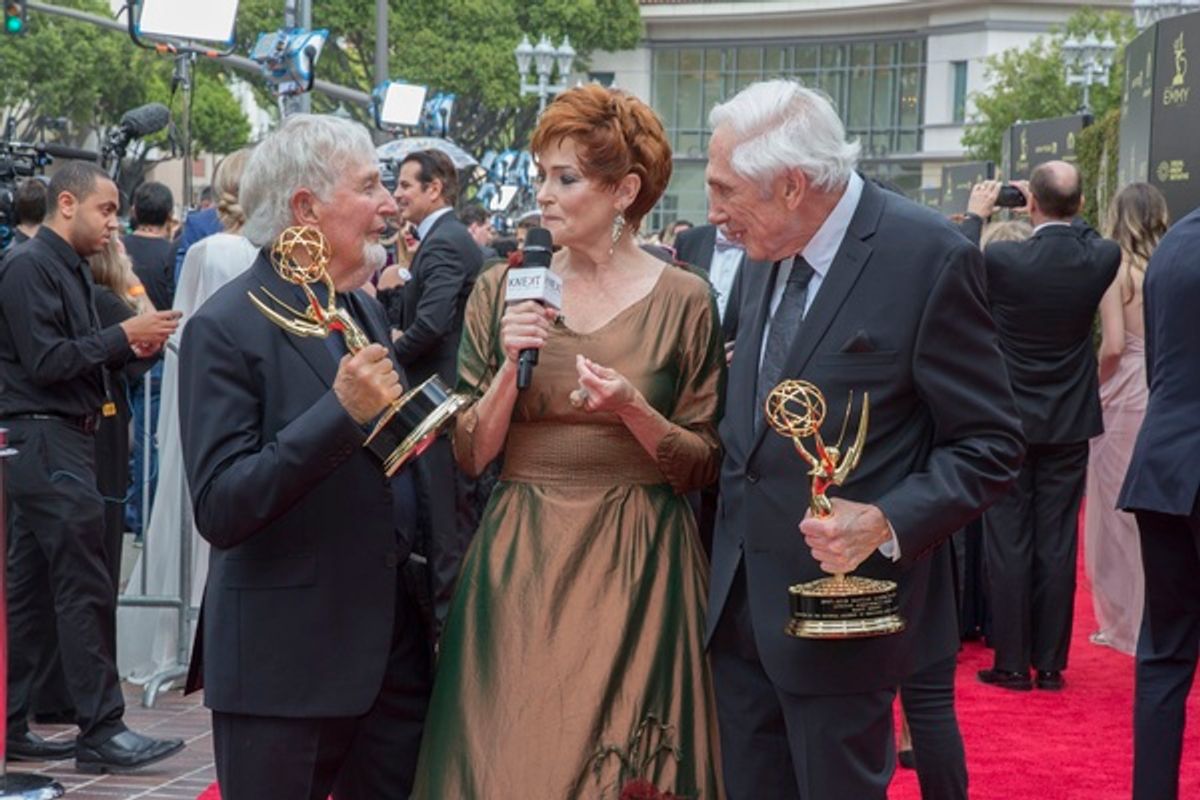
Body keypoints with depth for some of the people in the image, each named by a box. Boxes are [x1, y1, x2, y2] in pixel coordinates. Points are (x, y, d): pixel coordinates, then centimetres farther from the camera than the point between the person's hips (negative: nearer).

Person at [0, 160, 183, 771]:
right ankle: (102, 731, -5)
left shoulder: (71, 269, 18)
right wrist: (123, 335, -15)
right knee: (85, 585, -9)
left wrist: (131, 348, 3)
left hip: (63, 439, 10)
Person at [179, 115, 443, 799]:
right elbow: (219, 509, -19)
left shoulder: (366, 310, 13)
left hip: (395, 655, 7)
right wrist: (341, 412, -25)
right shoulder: (228, 327, -12)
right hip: (284, 664, -7)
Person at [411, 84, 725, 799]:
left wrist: (633, 409, -16)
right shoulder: (503, 291, 4)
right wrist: (510, 368, -12)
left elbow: (702, 465, 0)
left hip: (636, 566, -2)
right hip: (519, 562, 2)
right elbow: (470, 455, 3)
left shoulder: (683, 302, -2)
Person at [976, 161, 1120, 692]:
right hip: (1069, 426, 3)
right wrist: (1064, 216, 20)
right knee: (1058, 545, 7)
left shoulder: (1000, 260, -17)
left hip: (1009, 422, -2)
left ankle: (1012, 663, 5)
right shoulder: (1100, 259, -9)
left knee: (1008, 544, 3)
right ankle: (1051, 664, 12)